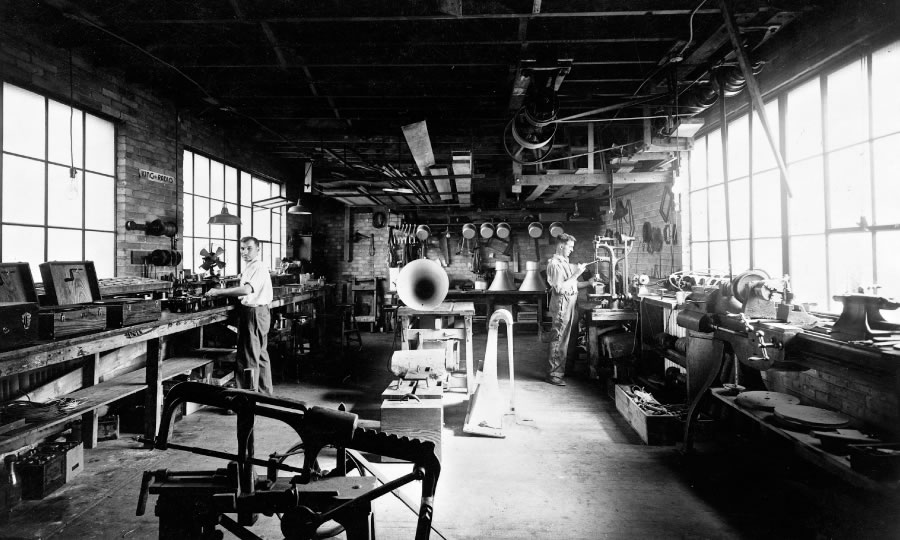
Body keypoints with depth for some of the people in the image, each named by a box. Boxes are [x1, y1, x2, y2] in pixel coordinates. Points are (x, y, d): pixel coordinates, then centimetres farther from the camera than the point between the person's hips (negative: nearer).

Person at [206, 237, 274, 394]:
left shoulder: (258, 267, -17)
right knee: (260, 355, 18)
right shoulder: (249, 268, 16)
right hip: (251, 312, 11)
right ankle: (265, 392, 30)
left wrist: (219, 292, -27)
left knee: (249, 357, -4)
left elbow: (247, 289, -30)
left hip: (255, 313, -11)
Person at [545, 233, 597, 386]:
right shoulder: (554, 263, -12)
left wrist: (588, 283, 7)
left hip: (570, 304, 9)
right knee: (559, 340, -5)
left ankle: (563, 369, 25)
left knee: (567, 339, 14)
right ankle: (554, 373, 0)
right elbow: (560, 288, -20)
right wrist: (576, 274, -18)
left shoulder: (565, 262, 18)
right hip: (562, 305, -9)